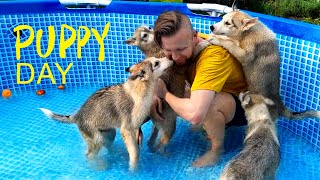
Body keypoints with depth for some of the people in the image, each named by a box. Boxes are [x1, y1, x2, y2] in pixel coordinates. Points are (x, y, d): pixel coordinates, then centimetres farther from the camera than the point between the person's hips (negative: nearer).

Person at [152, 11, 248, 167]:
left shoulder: (213, 56, -37)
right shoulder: (182, 44, -14)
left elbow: (194, 115, -48)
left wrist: (164, 94, -28)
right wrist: (154, 93, -17)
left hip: (242, 106, -8)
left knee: (207, 103, -36)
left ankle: (217, 149, -7)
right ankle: (211, 127, 13)